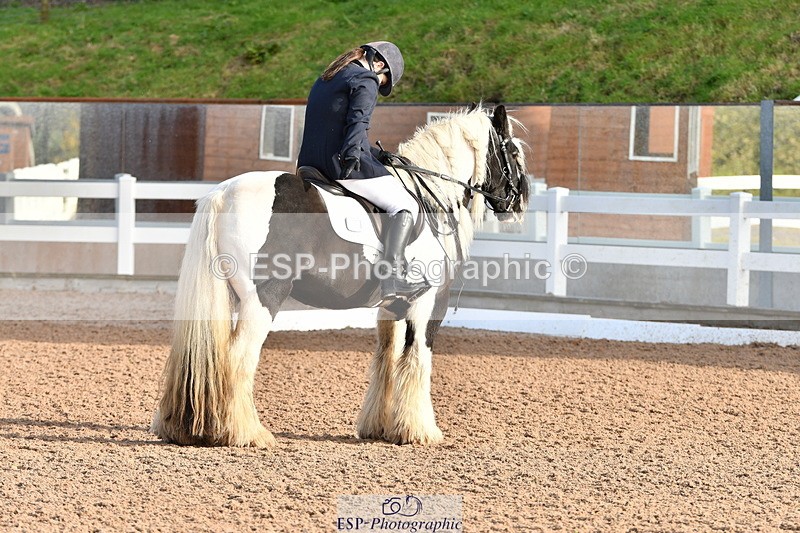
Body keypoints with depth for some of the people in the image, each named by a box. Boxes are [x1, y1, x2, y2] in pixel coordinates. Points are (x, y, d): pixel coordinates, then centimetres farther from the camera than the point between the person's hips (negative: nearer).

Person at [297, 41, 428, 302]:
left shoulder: (325, 79, 23)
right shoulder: (365, 80, -4)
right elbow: (358, 121, -19)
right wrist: (352, 155, -32)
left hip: (310, 162, 9)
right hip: (341, 162, -9)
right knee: (405, 205, -5)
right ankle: (392, 278, -18)